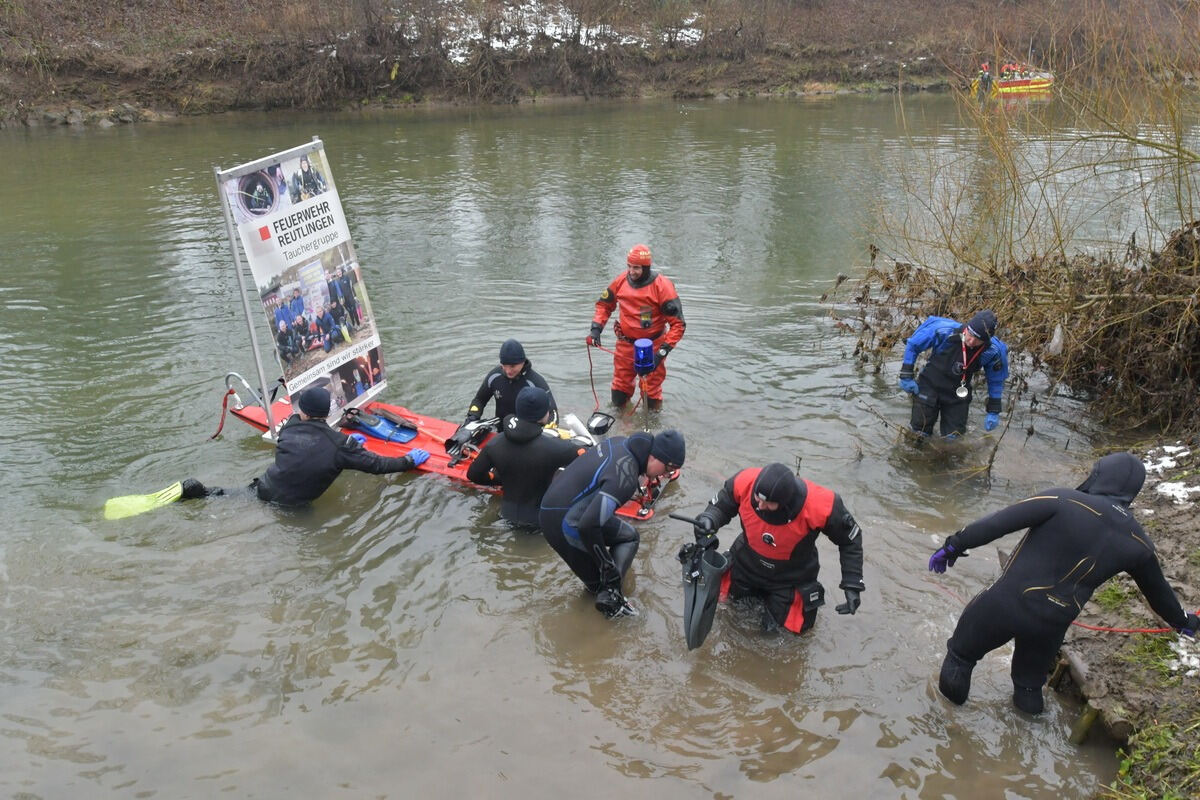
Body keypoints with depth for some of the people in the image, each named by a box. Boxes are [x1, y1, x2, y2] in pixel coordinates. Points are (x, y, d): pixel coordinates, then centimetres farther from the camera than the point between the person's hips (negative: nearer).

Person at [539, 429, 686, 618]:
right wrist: (608, 567, -21)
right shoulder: (626, 479, -26)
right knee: (629, 537, 4)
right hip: (566, 523, -9)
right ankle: (609, 595, -6)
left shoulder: (622, 442, 0)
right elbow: (588, 526, -32)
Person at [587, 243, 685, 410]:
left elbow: (677, 323, -18)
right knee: (618, 399, 14)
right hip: (625, 345, 4)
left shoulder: (662, 285, -19)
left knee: (651, 396, 7)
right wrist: (596, 329, -3)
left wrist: (662, 352, -25)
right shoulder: (620, 281, -6)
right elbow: (604, 304, 12)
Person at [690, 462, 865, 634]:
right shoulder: (745, 482, -33)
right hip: (746, 564, 3)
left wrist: (853, 584, -20)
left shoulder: (821, 506, -37)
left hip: (790, 578, -2)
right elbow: (721, 506, -13)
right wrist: (709, 519, -36)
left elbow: (850, 541, -18)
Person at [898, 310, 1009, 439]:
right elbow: (913, 344, -12)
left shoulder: (992, 352, -22)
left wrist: (993, 412, 0)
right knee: (921, 433, 1)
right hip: (929, 386, -2)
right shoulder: (944, 331, -29)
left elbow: (996, 381, -4)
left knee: (953, 437, 6)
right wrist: (906, 376, -11)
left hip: (959, 393, 2)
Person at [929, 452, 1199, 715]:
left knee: (963, 651, 22)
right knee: (1031, 677, 31)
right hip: (1052, 625, 4)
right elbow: (1157, 588, 21)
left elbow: (998, 522, -19)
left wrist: (953, 546, -10)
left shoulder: (1064, 501, -15)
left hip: (1006, 603, -4)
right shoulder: (1138, 543, 2)